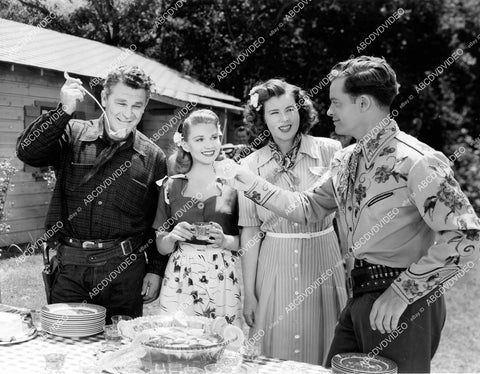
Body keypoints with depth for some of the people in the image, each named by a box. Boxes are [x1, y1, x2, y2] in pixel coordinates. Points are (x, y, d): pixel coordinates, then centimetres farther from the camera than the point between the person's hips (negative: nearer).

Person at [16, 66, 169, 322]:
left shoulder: (153, 157, 4)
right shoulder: (72, 135, 2)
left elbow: (160, 222, 8)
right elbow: (26, 152, -13)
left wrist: (156, 271, 5)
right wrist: (64, 110, -20)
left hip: (125, 271, 1)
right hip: (71, 267, 0)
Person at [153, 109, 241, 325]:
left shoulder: (233, 184, 2)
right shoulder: (171, 186, 5)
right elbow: (161, 248, 9)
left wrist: (224, 240, -14)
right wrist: (172, 236, -10)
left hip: (222, 281, -1)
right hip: (179, 282, 1)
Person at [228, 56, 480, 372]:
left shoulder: (416, 161, -18)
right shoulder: (345, 161, 7)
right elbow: (310, 208, 17)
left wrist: (402, 291, -21)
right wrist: (255, 186, 9)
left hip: (405, 303, -7)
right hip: (361, 297, 8)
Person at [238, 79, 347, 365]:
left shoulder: (330, 150, -3)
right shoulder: (251, 165, -1)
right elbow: (250, 231, 1)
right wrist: (249, 293, 1)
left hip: (324, 266, 0)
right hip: (274, 269, 1)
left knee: (323, 356, 10)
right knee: (276, 358, 10)